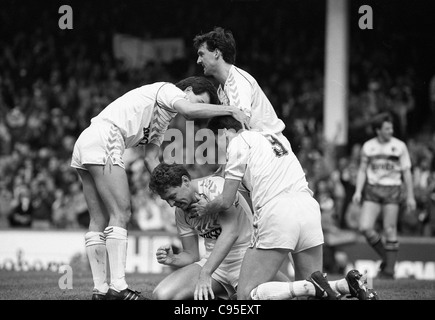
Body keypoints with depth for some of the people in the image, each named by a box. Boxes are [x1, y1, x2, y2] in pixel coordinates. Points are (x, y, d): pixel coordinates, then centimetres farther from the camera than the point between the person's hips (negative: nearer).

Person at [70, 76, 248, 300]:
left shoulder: (163, 121, 27)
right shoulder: (166, 89, 1)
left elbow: (151, 160, 20)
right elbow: (189, 109, -20)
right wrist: (230, 110, -14)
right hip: (103, 139, -10)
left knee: (99, 220, 7)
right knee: (120, 213, -12)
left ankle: (100, 289, 5)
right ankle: (118, 286, -16)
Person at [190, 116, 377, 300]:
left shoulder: (239, 142, 6)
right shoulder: (272, 137, 29)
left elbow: (226, 201, 7)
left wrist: (205, 209, 27)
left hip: (276, 212, -8)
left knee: (247, 295, -4)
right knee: (311, 294, 17)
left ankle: (312, 287, -21)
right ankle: (349, 285, -10)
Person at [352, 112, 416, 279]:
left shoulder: (399, 146, 2)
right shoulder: (368, 146, 8)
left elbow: (406, 172, 5)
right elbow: (362, 170, 14)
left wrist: (410, 196, 2)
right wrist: (358, 191, 2)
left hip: (392, 190, -2)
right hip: (372, 190, 2)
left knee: (390, 231, -6)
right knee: (365, 227, -11)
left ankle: (389, 270, 2)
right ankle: (385, 257, 11)